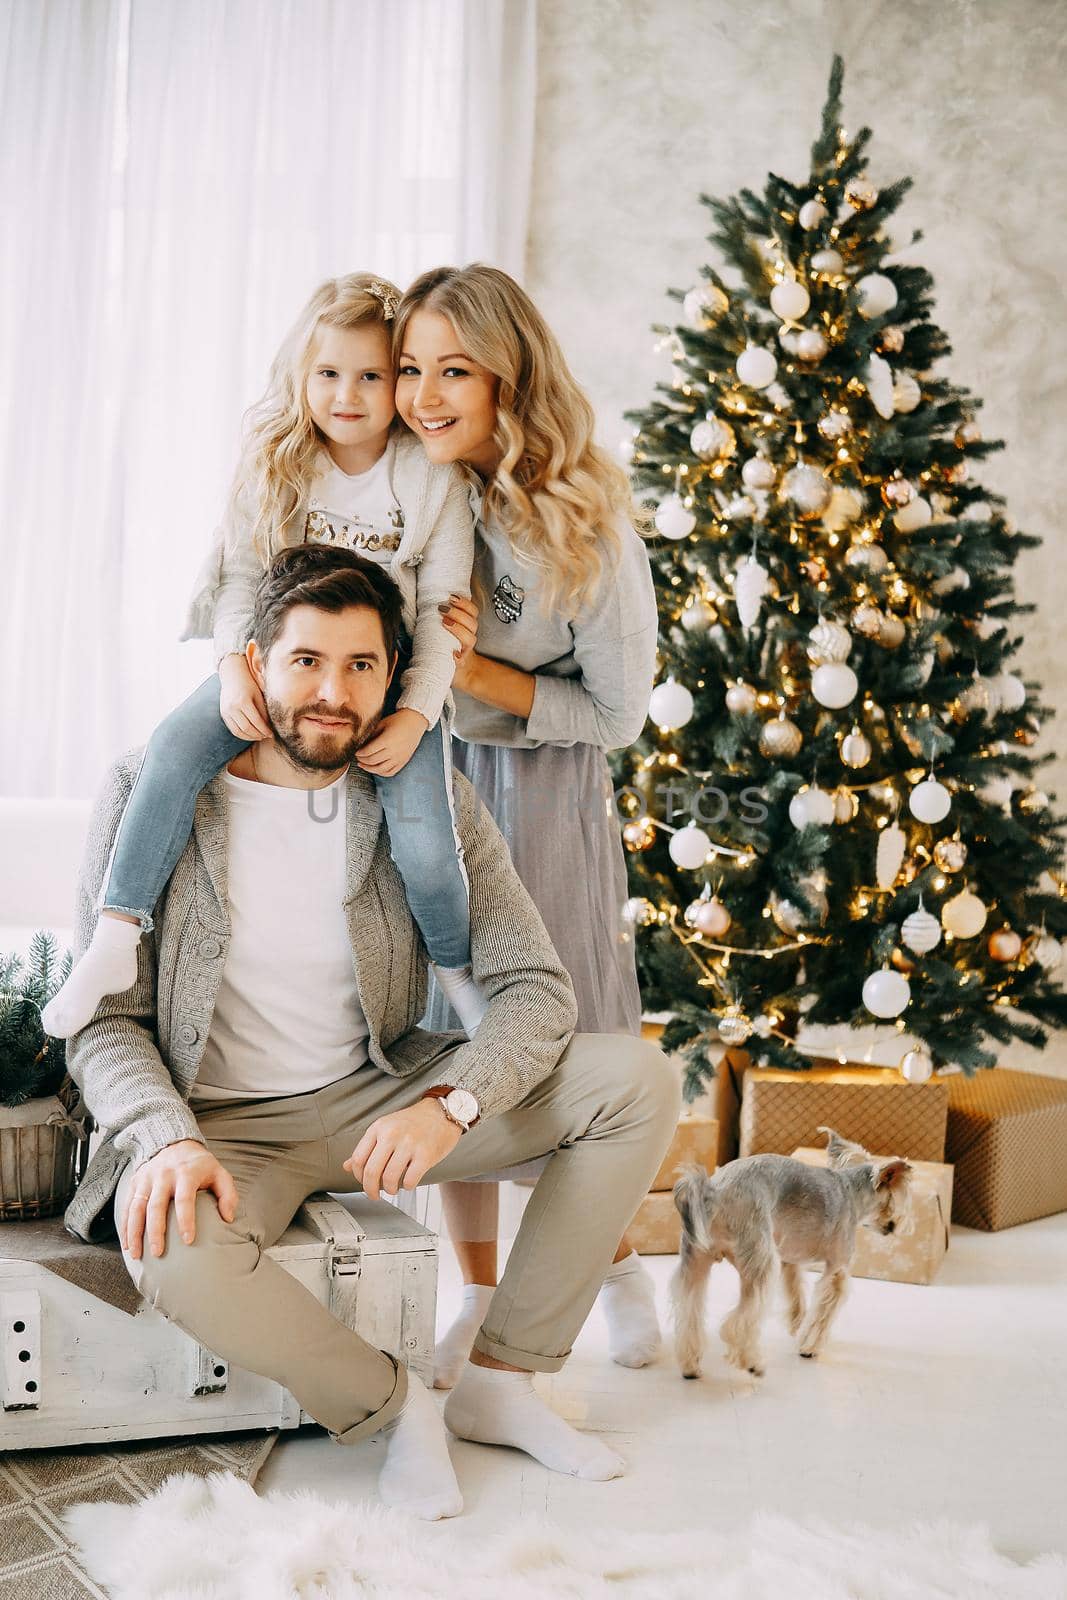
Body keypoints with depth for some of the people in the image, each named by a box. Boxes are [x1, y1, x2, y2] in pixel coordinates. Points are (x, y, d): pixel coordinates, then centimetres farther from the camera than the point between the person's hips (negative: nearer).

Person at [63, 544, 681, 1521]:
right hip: (220, 1122, -3)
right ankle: (387, 1403, -9)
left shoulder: (431, 806, -2)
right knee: (175, 1249, -39)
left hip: (381, 1098, 3)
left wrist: (447, 1105, -27)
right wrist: (169, 1140, -28)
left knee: (639, 1080, -13)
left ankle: (503, 1380, -4)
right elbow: (106, 1020, -7)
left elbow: (534, 988, -6)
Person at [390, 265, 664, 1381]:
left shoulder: (585, 524, -17)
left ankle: (617, 1262, 34)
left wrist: (481, 675, -20)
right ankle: (479, 1300, 25)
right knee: (446, 1046, 7)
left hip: (544, 797, -3)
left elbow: (621, 713, -11)